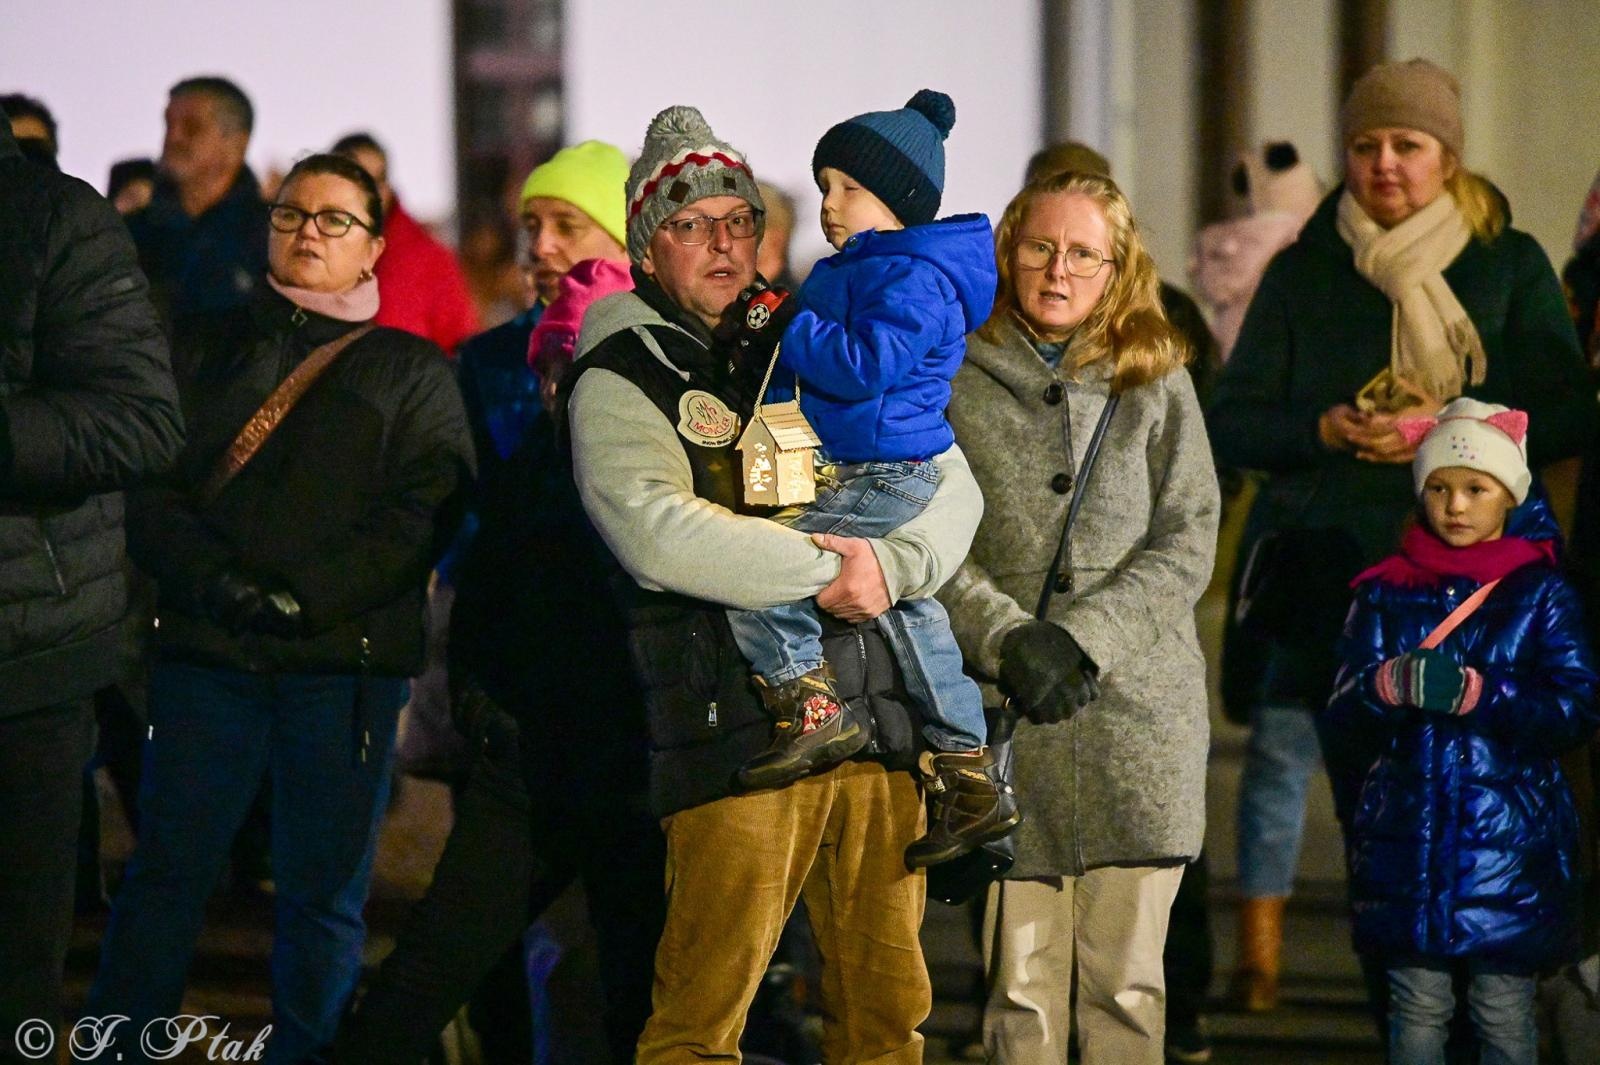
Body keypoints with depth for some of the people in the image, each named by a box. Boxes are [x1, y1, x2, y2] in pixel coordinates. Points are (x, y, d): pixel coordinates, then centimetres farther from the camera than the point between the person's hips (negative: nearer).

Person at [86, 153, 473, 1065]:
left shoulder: (414, 372, 12)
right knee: (168, 871, -2)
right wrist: (215, 583, -13)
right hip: (207, 650, 1)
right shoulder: (208, 350, 17)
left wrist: (302, 598, -14)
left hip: (346, 658, -1)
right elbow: (149, 485, 5)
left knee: (325, 893, 0)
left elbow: (420, 514, -2)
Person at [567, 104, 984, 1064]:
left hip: (879, 722, 5)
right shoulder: (618, 381, 3)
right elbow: (657, 533, -15)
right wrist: (828, 571, -14)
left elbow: (950, 484, 11)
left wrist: (892, 566, -10)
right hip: (736, 725, -5)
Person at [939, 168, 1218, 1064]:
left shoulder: (1158, 384, 10)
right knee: (1020, 984, -2)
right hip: (1006, 720, -1)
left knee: (1126, 982, 0)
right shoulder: (954, 384, 7)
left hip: (1136, 706, 1)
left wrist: (1080, 637, -10)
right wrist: (1009, 640, -15)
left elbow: (1187, 547, 3)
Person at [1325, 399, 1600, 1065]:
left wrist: (1476, 692, -18)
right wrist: (1388, 686, -18)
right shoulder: (1387, 592, 9)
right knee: (1417, 1009, 3)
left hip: (1509, 841, -2)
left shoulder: (1541, 594, 4)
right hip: (1406, 841, 2)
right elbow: (1341, 726, 4)